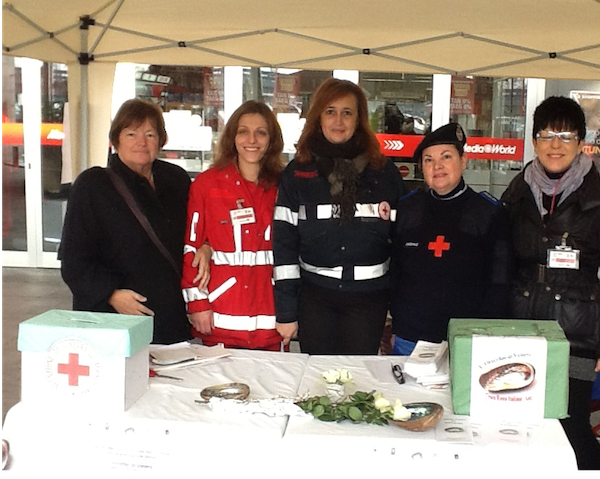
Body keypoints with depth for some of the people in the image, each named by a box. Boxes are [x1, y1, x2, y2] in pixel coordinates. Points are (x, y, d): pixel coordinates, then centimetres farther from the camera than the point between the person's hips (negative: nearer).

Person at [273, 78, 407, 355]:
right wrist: (286, 311, -5)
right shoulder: (297, 174, 1)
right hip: (314, 295, 0)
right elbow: (283, 242, -1)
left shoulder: (385, 173, 3)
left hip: (369, 297, 0)